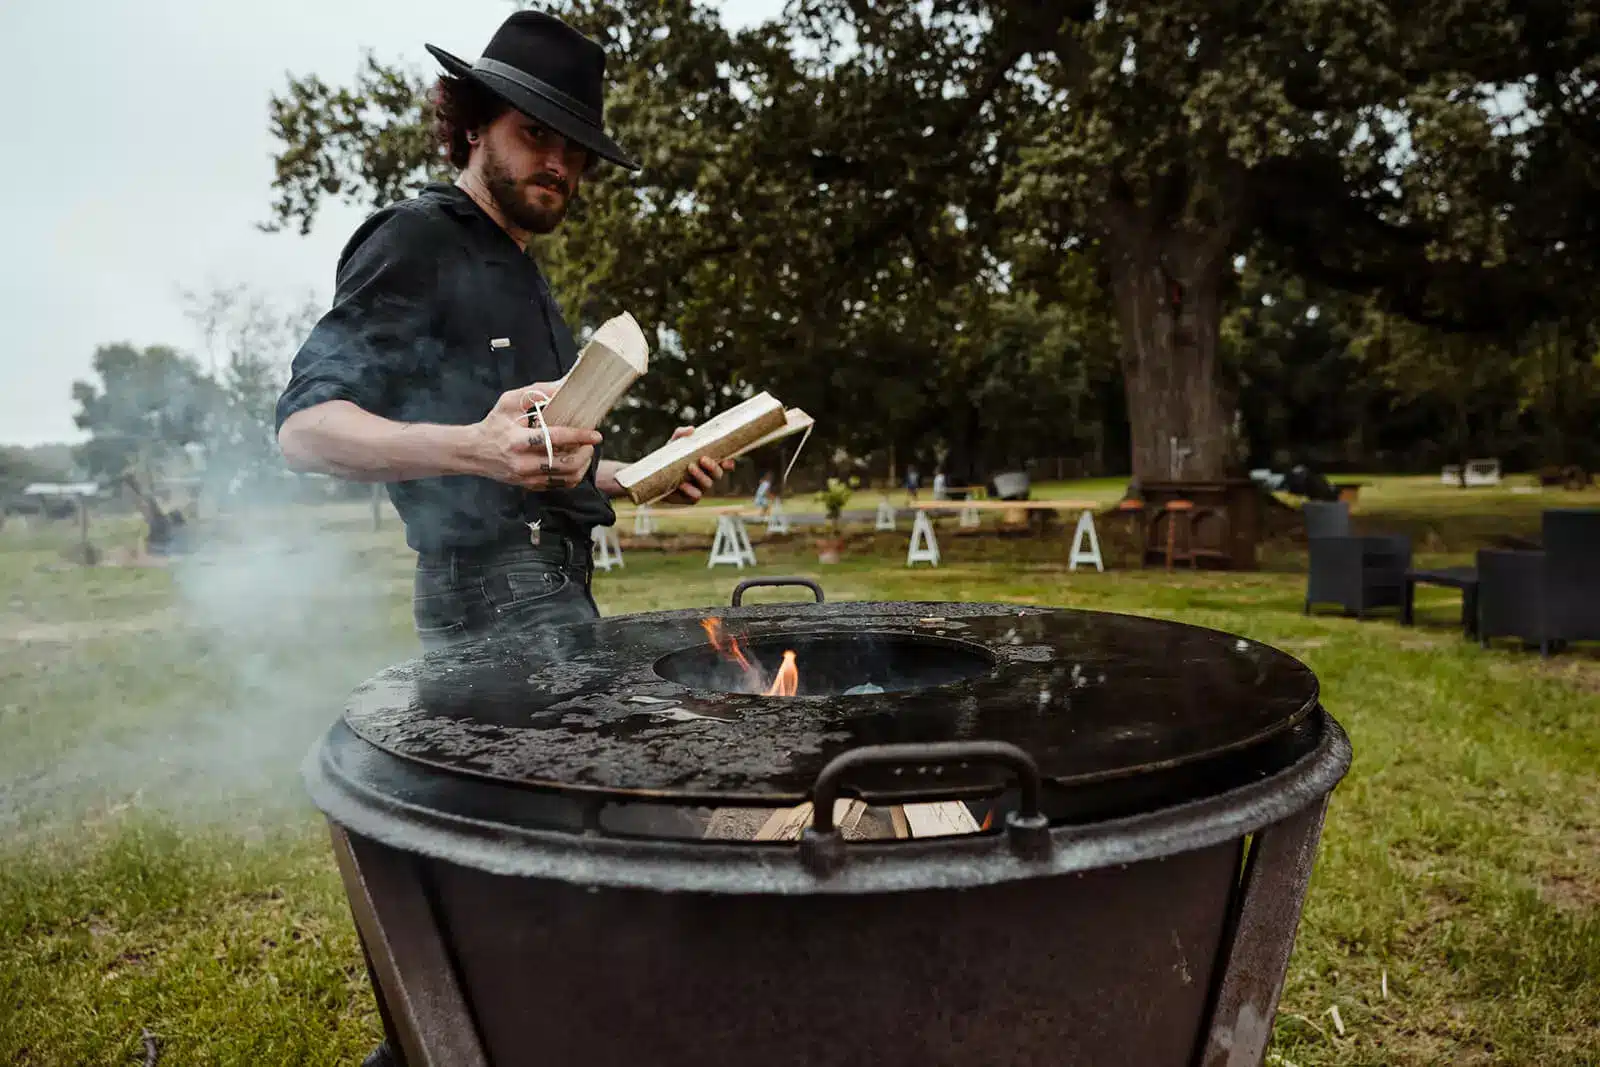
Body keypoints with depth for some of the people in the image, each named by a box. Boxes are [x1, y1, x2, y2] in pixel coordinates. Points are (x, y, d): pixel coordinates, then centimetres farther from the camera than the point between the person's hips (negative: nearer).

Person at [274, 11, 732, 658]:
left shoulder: (518, 272, 25)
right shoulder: (418, 238, -3)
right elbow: (305, 428, -15)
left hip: (553, 584, 9)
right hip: (494, 588, -9)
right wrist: (476, 449, -31)